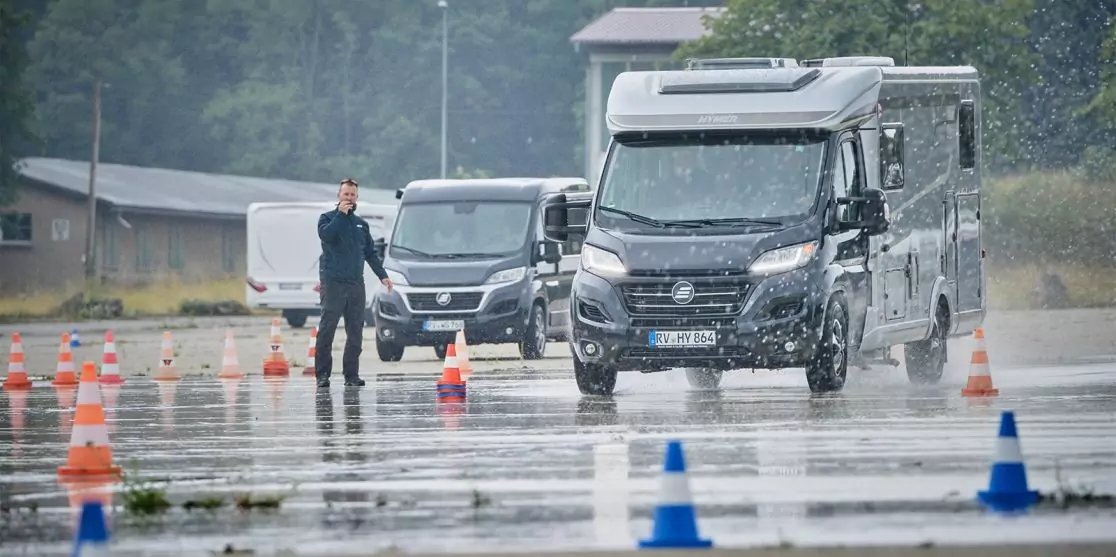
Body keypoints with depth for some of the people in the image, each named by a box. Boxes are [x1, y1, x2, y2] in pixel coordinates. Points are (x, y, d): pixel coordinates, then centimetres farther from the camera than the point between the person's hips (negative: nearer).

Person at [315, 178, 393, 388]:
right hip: (333, 283, -5)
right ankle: (322, 374, -8)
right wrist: (341, 214, -13)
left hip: (356, 284, 5)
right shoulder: (328, 218, 6)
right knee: (327, 329, -9)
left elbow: (371, 253, 22)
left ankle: (351, 374, 6)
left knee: (355, 331, 2)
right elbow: (325, 235, -17)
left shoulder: (361, 224, 20)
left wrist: (382, 275, 13)